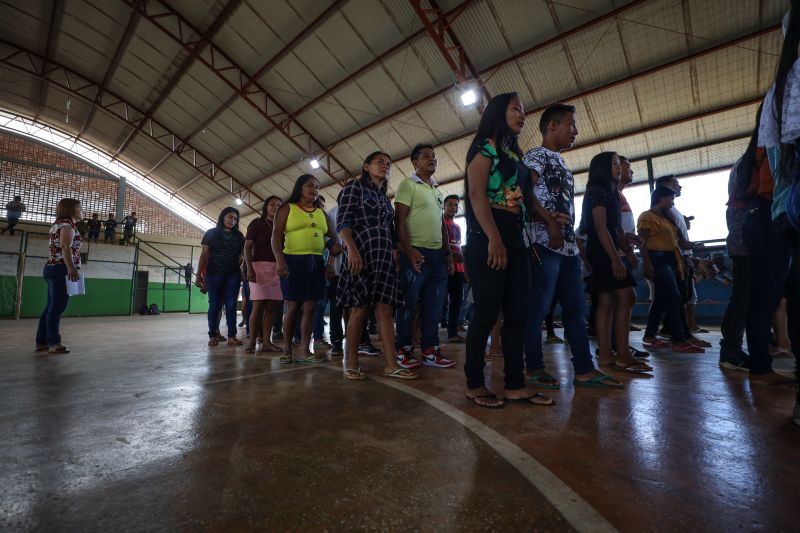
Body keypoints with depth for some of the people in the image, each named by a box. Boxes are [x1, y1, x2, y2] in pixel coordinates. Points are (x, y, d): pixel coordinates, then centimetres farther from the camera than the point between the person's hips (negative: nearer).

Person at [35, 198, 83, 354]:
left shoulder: (58, 224, 23)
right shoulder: (67, 223, -8)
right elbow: (66, 246, -22)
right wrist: (71, 267, -31)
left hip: (53, 268, 10)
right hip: (61, 269, -10)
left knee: (51, 307, 11)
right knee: (58, 307, -7)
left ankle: (41, 342, 15)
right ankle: (53, 343, -4)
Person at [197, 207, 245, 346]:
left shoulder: (239, 236, 12)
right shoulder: (211, 233, 7)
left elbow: (241, 256, 10)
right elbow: (204, 254, 5)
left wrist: (243, 273, -1)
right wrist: (199, 274, -1)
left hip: (233, 275, 2)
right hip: (214, 274, -1)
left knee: (231, 305, -1)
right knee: (214, 305, 1)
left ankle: (232, 336, -1)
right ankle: (213, 335, 9)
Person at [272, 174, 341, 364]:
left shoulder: (321, 213, 18)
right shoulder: (287, 209, 5)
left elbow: (332, 236, 20)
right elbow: (276, 236, -4)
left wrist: (335, 245, -4)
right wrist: (279, 259, -19)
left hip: (316, 263, 4)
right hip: (293, 261, -4)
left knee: (309, 307, 1)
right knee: (292, 306, 0)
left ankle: (304, 350, 4)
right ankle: (287, 348, 14)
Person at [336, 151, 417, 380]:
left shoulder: (385, 198, 23)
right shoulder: (354, 187, 4)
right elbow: (342, 222, -8)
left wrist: (397, 255, 11)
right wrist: (352, 249, -21)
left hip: (384, 257, 6)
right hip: (361, 254, -6)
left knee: (385, 309, 0)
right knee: (360, 309, -3)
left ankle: (391, 365, 0)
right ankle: (351, 361, 11)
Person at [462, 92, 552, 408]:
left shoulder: (514, 153, 25)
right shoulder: (485, 146, 1)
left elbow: (521, 198, 20)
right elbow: (476, 193, -12)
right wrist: (493, 239, -22)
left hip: (515, 237, 8)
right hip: (487, 236, -8)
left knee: (517, 312, 5)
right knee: (487, 311, -7)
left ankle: (515, 384, 14)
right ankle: (474, 384, 6)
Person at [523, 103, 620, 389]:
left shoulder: (562, 163, 27)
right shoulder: (536, 155, 1)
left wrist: (576, 241, 13)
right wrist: (550, 222, -21)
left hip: (568, 244, 9)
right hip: (545, 242, -9)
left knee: (576, 308, 8)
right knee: (538, 307, -5)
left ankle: (584, 369, 15)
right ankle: (535, 368, 5)